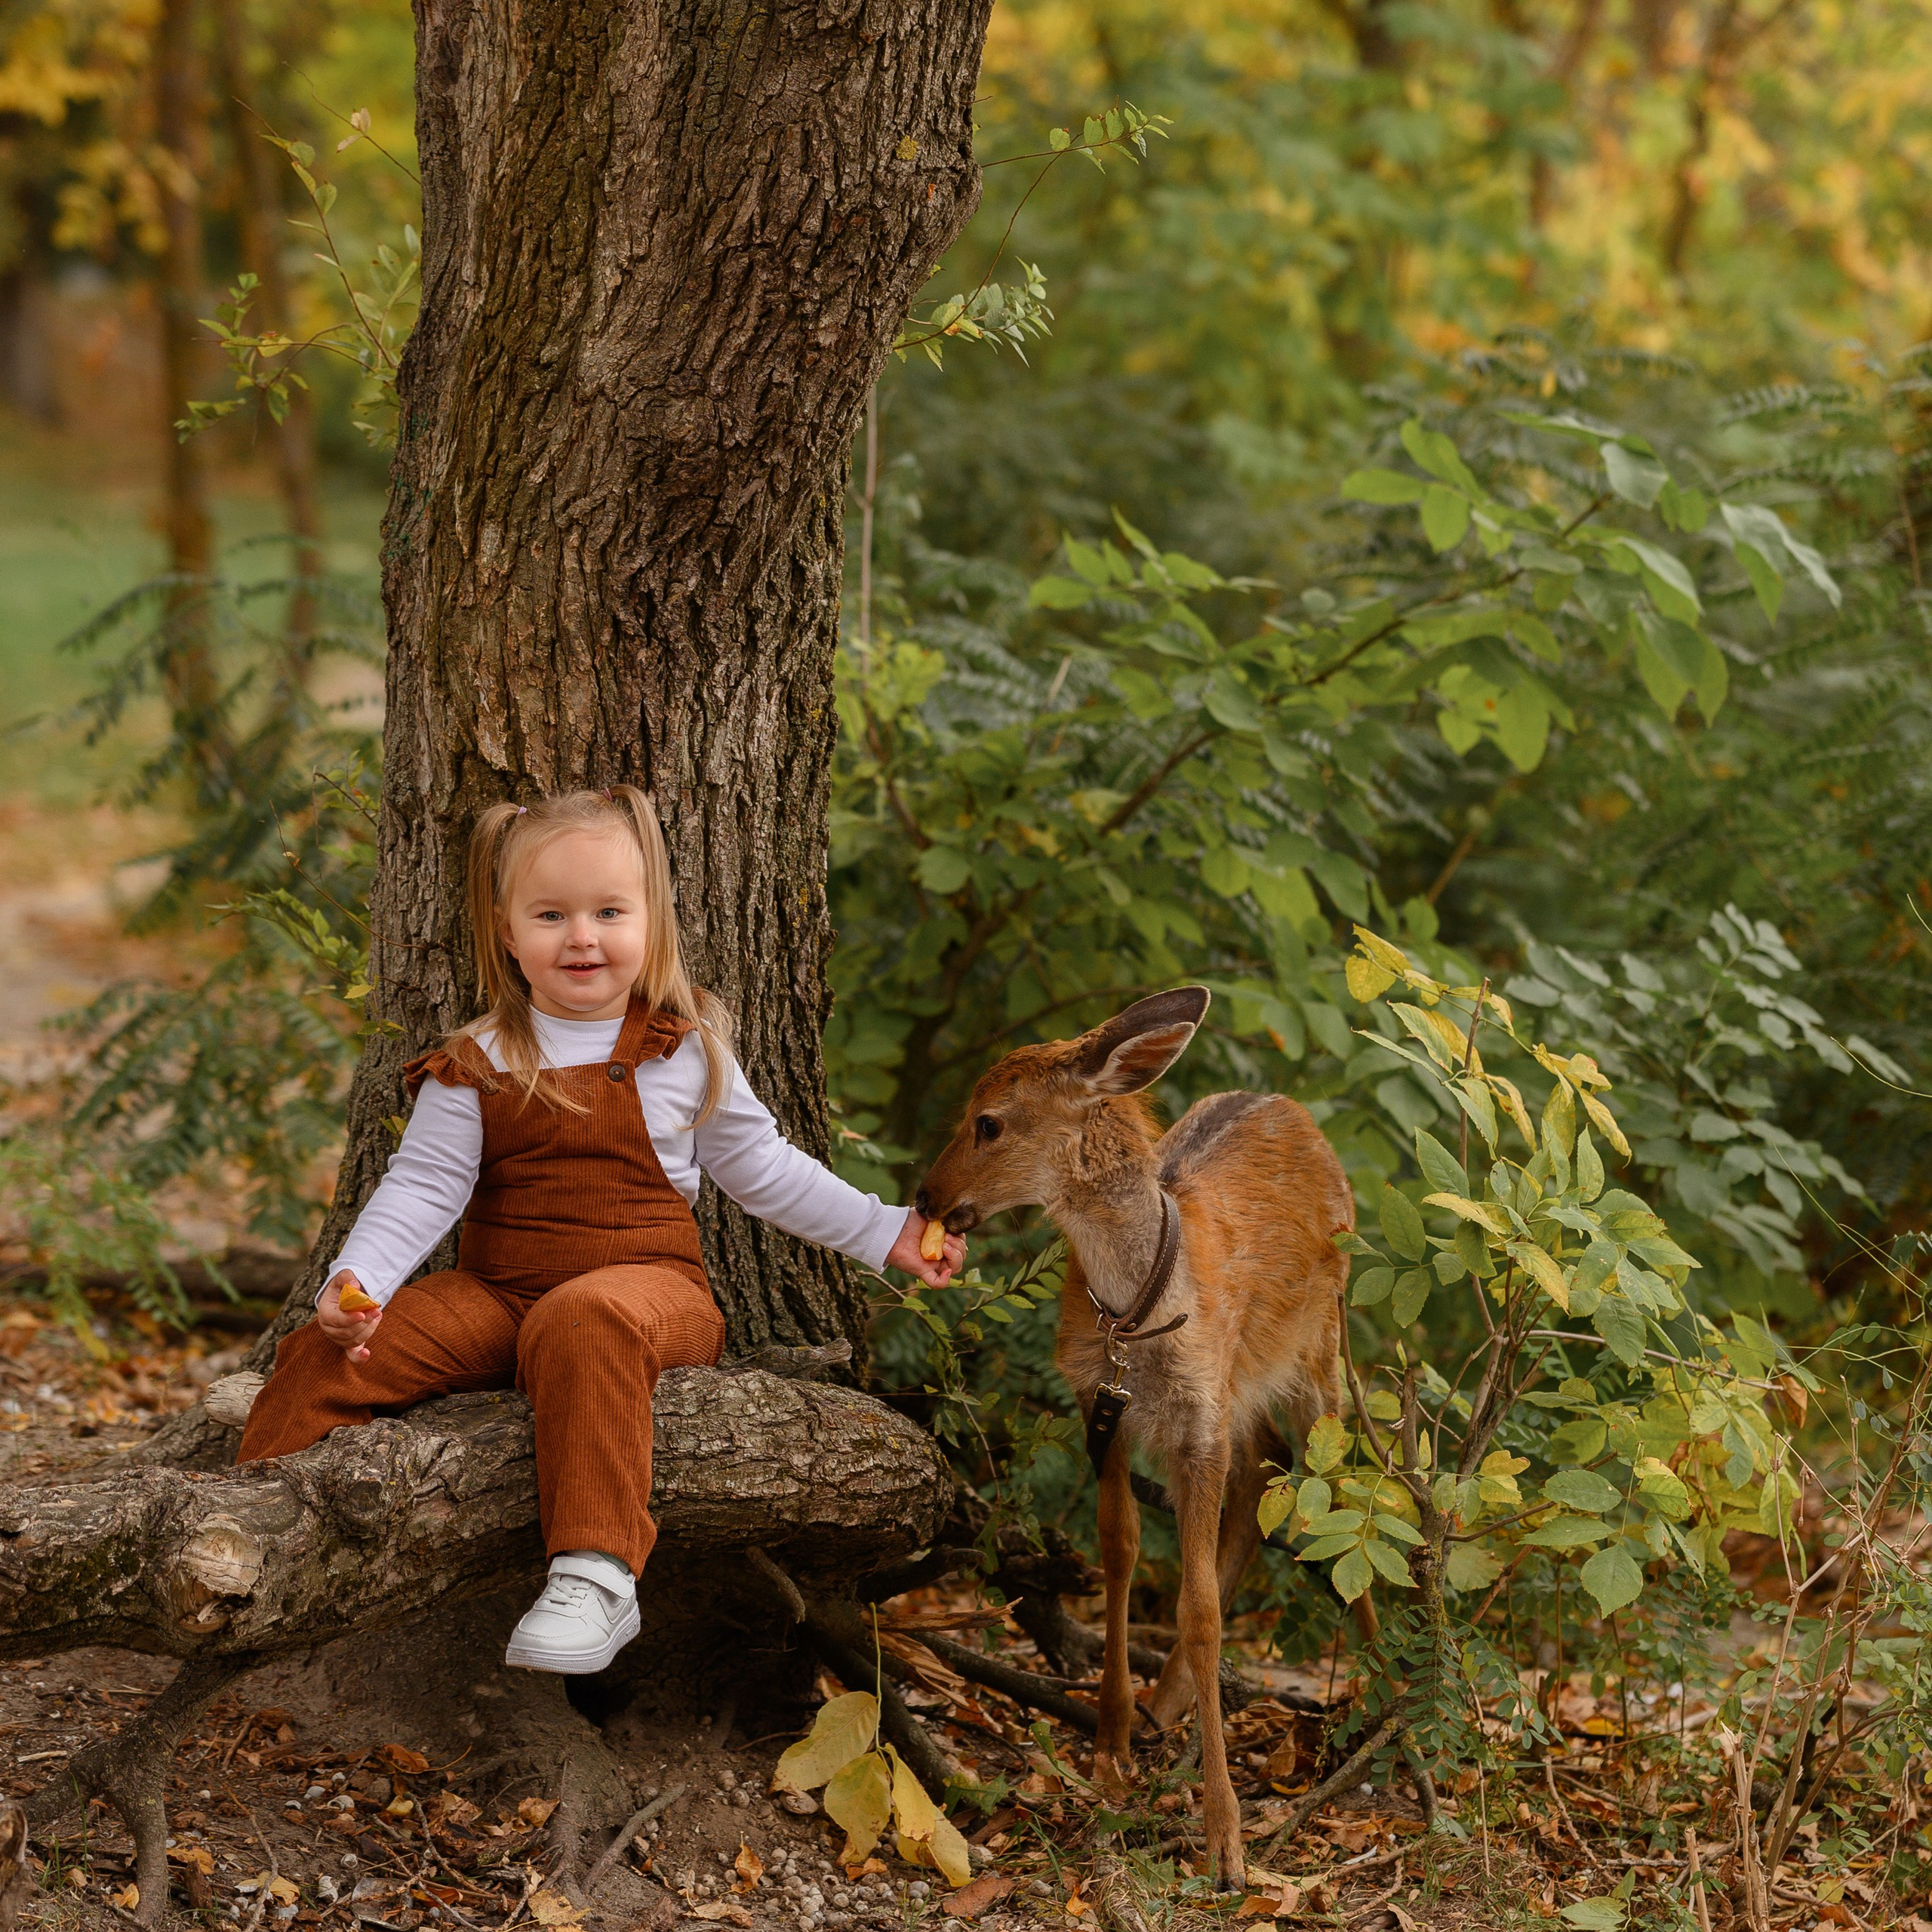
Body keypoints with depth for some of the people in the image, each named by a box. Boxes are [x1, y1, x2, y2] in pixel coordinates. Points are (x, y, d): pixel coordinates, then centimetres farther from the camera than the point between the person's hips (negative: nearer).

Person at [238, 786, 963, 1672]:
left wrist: (886, 1233, 15)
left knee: (582, 1322, -40)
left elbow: (761, 1167, 16)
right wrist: (356, 1279, -17)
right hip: (495, 1293, 3)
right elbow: (421, 1189, 1)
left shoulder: (686, 1050, 5)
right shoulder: (476, 1066, 5)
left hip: (647, 1283, -3)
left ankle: (597, 1577, -45)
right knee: (331, 1353, -18)